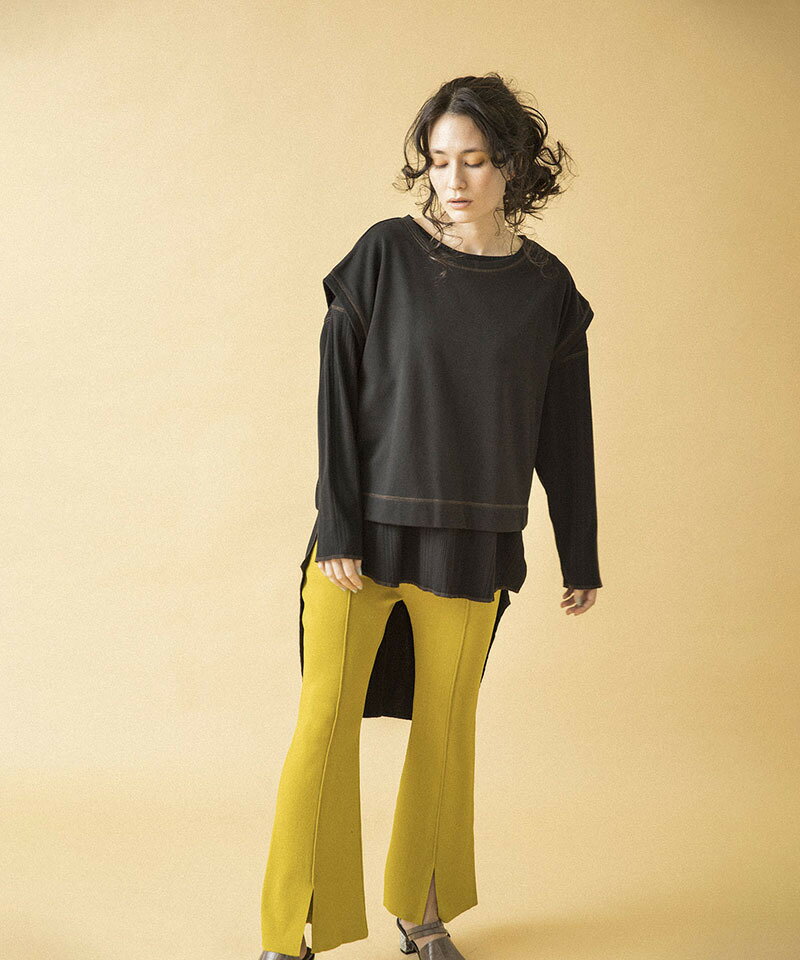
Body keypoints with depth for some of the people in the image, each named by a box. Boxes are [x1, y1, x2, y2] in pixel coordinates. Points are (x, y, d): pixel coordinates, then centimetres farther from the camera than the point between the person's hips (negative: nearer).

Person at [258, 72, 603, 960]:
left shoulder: (547, 288, 2)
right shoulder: (386, 254, -5)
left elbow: (563, 431, 7)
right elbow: (337, 393, -7)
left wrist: (580, 558, 10)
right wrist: (337, 528, -12)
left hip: (470, 544, 2)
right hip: (364, 530, -2)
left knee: (445, 728, 11)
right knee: (324, 725, -1)